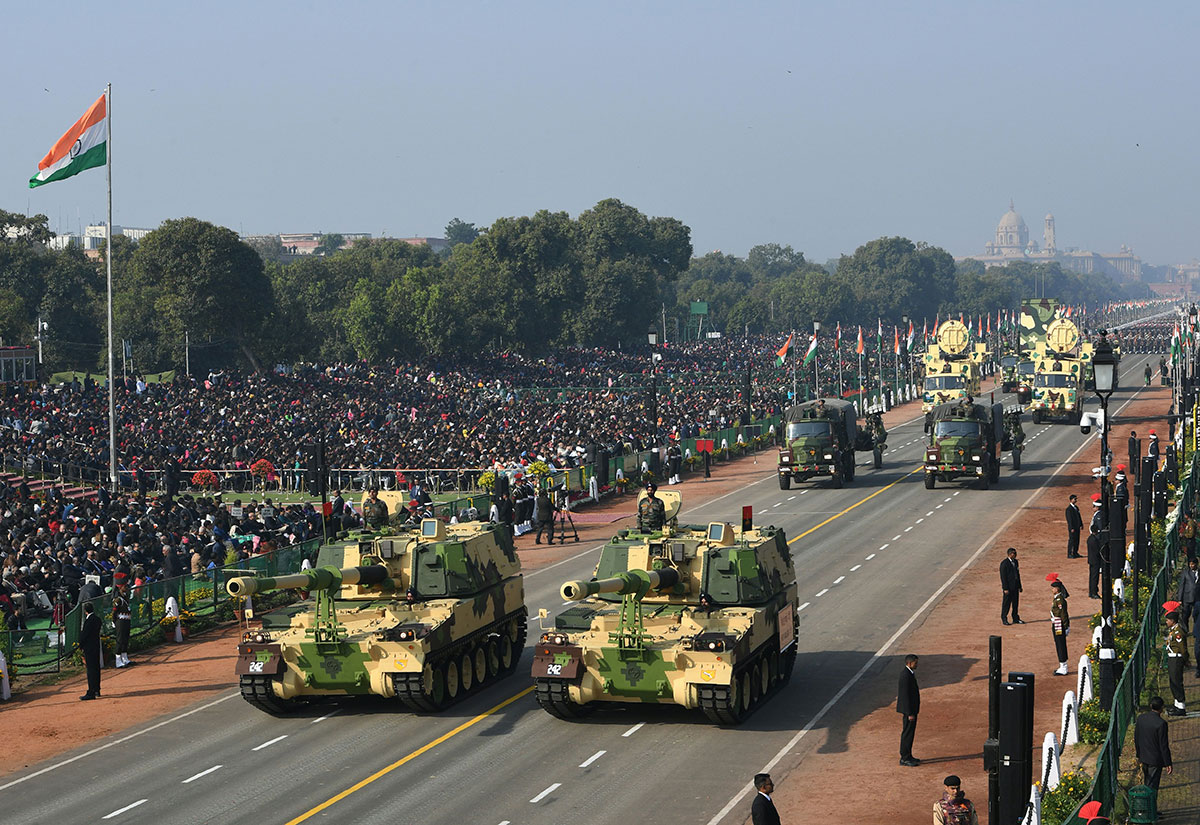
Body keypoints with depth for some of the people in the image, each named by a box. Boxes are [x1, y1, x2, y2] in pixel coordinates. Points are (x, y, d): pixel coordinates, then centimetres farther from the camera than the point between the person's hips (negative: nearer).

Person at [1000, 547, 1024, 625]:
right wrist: (1005, 589, -17)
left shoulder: (1015, 562, 11)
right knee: (1006, 603, 0)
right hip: (1008, 587, -7)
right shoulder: (1004, 563, -13)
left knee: (1016, 603, 11)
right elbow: (1003, 577, -14)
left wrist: (1019, 586, 15)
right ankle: (1004, 619, 9)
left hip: (1015, 586, 7)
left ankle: (1015, 619, 20)